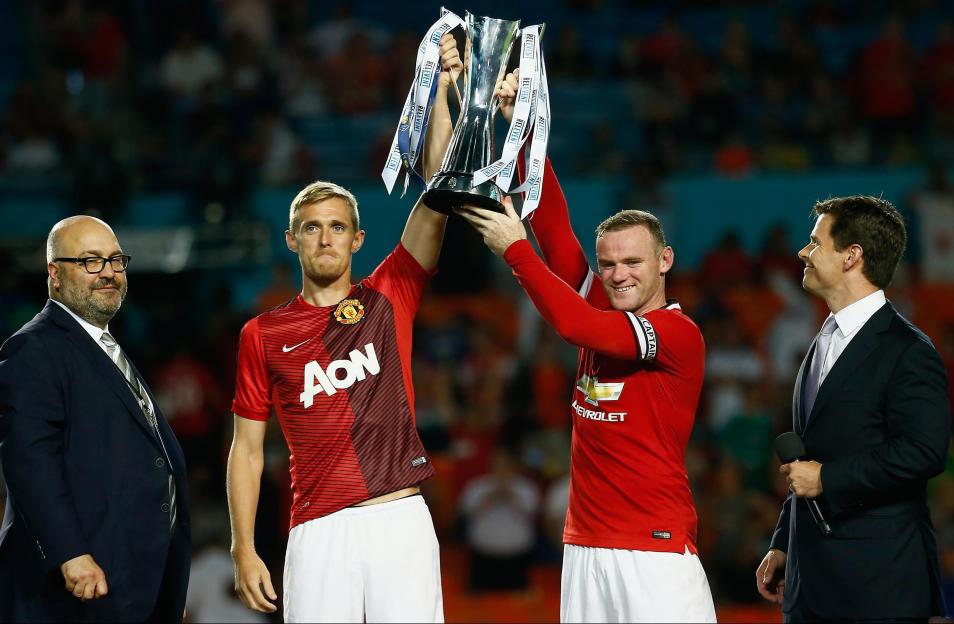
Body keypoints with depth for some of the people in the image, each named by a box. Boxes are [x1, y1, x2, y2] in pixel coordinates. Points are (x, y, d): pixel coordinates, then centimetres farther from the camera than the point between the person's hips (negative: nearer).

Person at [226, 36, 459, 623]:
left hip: (401, 517, 0)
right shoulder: (263, 334, 10)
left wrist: (439, 93, -6)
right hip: (318, 529, 0)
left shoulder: (389, 298, 10)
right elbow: (248, 448, 12)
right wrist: (244, 551, 4)